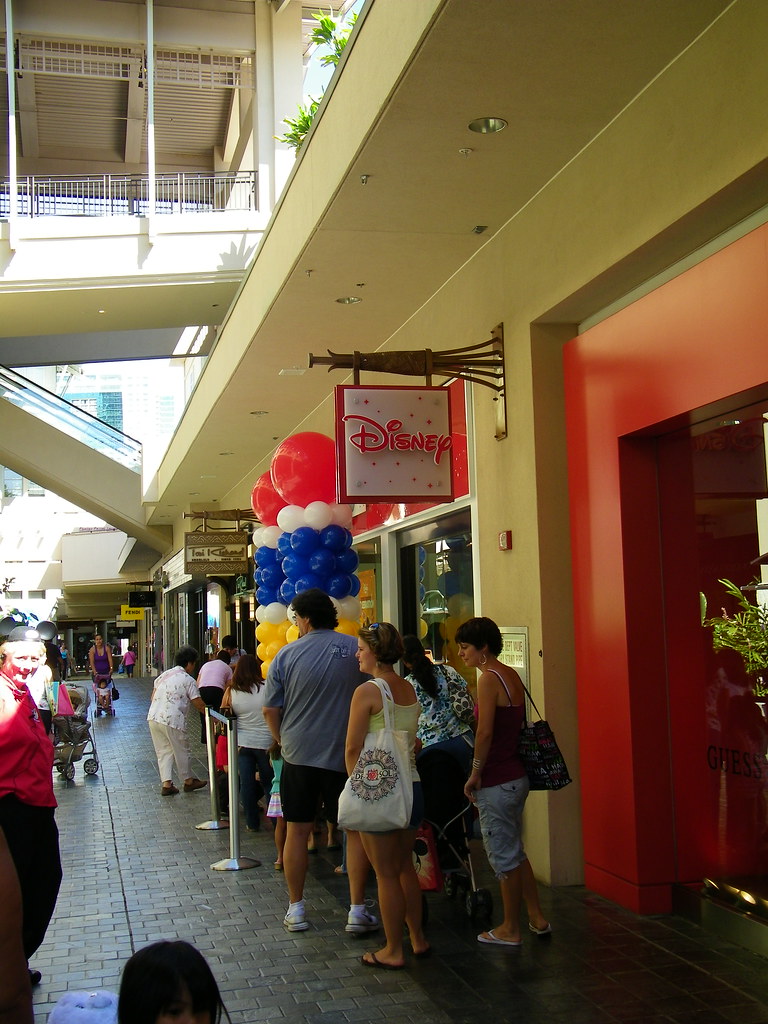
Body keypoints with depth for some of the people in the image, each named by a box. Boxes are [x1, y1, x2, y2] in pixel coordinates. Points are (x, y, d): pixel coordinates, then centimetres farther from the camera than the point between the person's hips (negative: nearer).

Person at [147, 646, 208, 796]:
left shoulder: (164, 675, 15)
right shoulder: (188, 680, -4)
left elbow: (153, 696, 17)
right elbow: (199, 705, -3)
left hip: (153, 717, 6)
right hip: (172, 720, -6)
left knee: (163, 751, 13)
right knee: (181, 751, 10)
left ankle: (166, 784, 8)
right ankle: (188, 781, 24)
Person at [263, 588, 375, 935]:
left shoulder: (287, 655, -4)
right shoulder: (357, 649, -4)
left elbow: (270, 710, 1)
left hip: (298, 755, 1)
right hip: (346, 755, 0)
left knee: (297, 830, 11)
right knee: (356, 829, 8)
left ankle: (296, 909, 20)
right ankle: (357, 911, 8)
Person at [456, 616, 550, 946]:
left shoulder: (489, 678, -17)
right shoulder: (511, 675, 11)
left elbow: (485, 732, -22)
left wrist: (476, 773, -11)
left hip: (497, 782, -9)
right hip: (516, 776, 9)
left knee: (504, 856, 4)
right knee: (514, 851, 20)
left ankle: (510, 929, 16)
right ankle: (537, 919, 27)